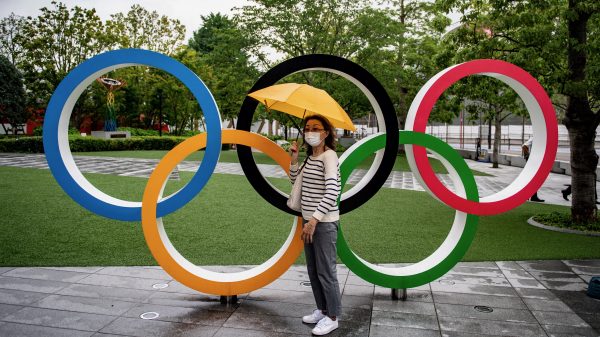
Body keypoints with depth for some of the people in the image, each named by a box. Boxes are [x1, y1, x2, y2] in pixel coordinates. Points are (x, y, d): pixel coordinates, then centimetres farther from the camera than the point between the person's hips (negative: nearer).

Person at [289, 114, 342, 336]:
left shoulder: (329, 155, -14)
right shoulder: (310, 157, 12)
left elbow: (332, 191, -23)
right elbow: (295, 180, 22)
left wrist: (314, 219, -25)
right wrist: (294, 159, 6)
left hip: (324, 222, -9)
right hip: (309, 220, 9)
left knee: (326, 271, 1)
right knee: (313, 270, 16)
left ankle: (332, 317, 14)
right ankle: (322, 310, 31)